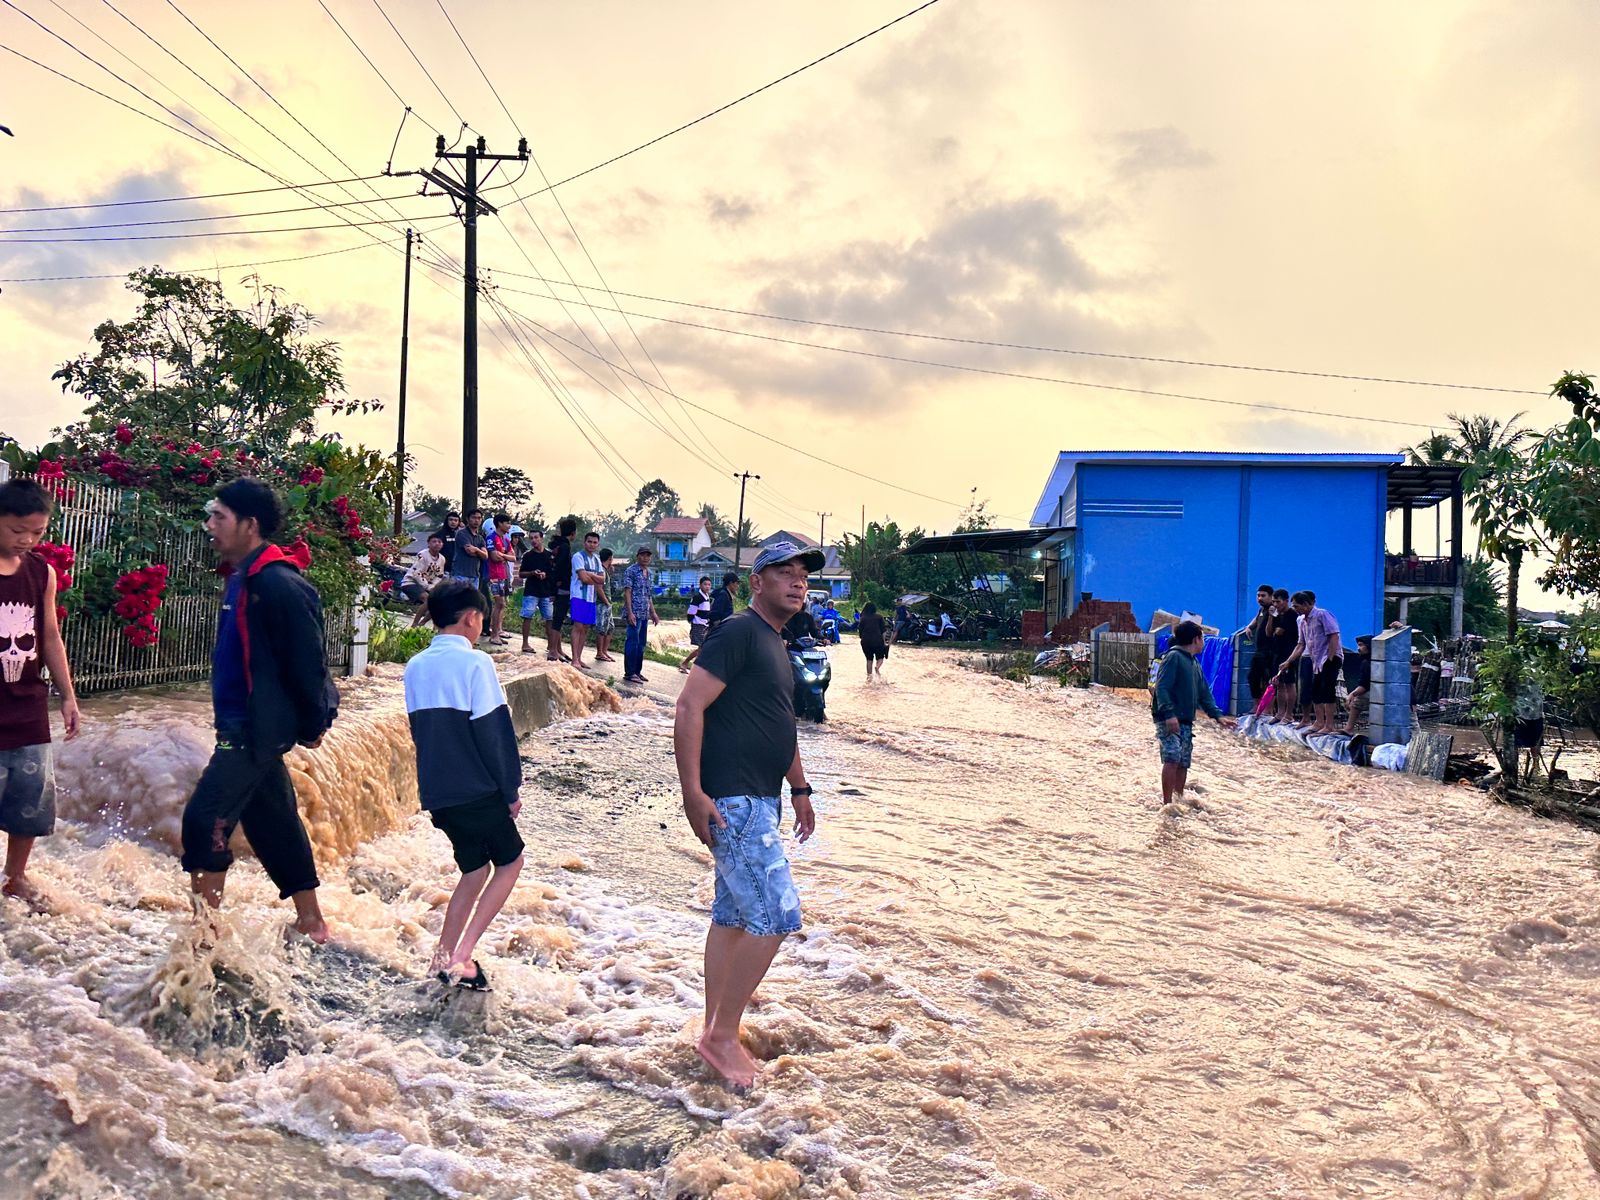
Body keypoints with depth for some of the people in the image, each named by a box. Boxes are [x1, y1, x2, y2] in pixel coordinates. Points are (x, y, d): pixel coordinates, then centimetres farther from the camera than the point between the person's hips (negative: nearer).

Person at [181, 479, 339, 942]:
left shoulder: (278, 585, -19)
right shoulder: (243, 579, 12)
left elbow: (307, 660, -19)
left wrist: (311, 725, -12)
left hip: (257, 729, -10)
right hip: (243, 725, 10)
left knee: (205, 818, -11)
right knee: (273, 822, 15)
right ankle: (311, 922, 25)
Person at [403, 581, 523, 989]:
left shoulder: (415, 667, 7)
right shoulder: (475, 663, -14)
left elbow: (419, 730, 15)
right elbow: (495, 733, -14)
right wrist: (511, 790, -5)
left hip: (436, 794, 7)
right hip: (477, 791, -6)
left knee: (475, 869, 21)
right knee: (509, 861, 12)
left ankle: (445, 958, 17)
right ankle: (461, 956, 1)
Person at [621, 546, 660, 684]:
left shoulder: (648, 573, 18)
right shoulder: (631, 571, -6)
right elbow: (627, 592, -12)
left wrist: (653, 613, 20)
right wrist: (630, 613, -18)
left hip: (645, 614, 8)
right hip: (634, 613, -8)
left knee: (641, 644, 11)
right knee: (633, 642, -8)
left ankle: (637, 671, 18)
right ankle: (629, 673, -5)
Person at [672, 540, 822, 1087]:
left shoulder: (776, 645, 18)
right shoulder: (738, 632, -12)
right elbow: (689, 708, -20)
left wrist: (799, 788, 27)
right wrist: (693, 793, -24)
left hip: (760, 800, 10)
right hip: (733, 800, -10)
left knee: (733, 916, 14)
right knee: (775, 915, -11)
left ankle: (715, 1032, 23)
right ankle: (722, 1036, 1)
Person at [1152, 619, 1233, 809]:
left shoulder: (1195, 664, 20)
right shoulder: (1174, 657, -8)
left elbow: (1204, 694, 24)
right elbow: (1162, 687, -17)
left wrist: (1217, 715, 13)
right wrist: (1169, 714, -26)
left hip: (1186, 721, 9)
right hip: (1169, 720, -9)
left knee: (1183, 763, 9)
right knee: (1172, 758, -19)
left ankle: (1179, 799, 18)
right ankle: (1167, 802, -19)